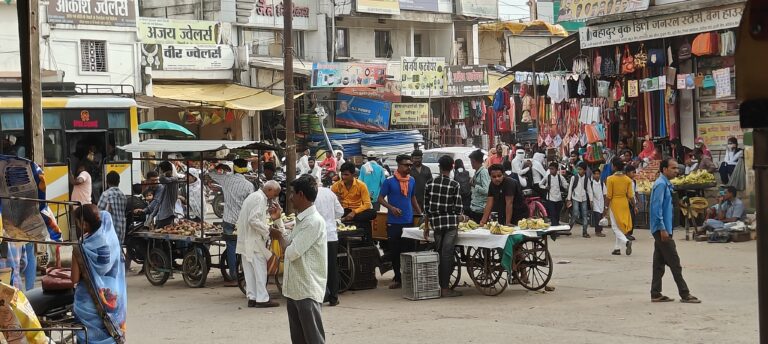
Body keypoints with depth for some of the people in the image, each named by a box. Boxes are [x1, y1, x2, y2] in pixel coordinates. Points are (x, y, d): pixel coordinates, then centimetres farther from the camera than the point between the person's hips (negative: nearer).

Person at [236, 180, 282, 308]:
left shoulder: (253, 196, 18)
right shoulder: (260, 198, -14)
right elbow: (254, 220, -23)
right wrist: (267, 230, -15)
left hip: (245, 240, 10)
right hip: (254, 240, -10)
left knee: (249, 269, 10)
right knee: (260, 269, -4)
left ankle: (252, 298, 13)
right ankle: (262, 299, -3)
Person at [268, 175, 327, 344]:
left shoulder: (314, 221, -18)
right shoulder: (301, 219, 12)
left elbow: (292, 252, -20)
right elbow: (289, 242, 20)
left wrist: (279, 237, -1)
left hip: (308, 290, -10)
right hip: (294, 288, 10)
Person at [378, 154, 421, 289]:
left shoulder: (412, 180, 8)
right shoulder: (389, 181, -6)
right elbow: (381, 198, -3)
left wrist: (420, 214, 17)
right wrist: (391, 208, -18)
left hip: (409, 221, 3)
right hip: (394, 222, -3)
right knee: (395, 251, 2)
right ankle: (397, 277, 11)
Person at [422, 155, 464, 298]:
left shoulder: (430, 184, 4)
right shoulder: (455, 185, -6)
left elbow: (426, 208, 6)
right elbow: (457, 208, -7)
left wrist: (426, 227, 13)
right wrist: (461, 218, 14)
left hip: (436, 223, 4)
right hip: (450, 222, -4)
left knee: (438, 254, 13)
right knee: (447, 255, -2)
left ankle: (438, 285, 17)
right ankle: (445, 288, -2)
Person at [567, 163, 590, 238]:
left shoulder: (587, 179, 3)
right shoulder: (574, 177, -3)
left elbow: (589, 189, 6)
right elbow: (570, 188, 0)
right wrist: (569, 199, -2)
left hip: (584, 198, 3)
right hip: (575, 198, -3)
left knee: (584, 215, 2)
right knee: (575, 214, -13)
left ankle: (584, 232, 7)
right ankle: (569, 228, 4)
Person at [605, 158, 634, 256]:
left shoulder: (610, 179, -12)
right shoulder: (628, 179, 0)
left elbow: (608, 196, -12)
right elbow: (630, 195, 0)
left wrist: (606, 206, -3)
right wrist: (634, 206, 9)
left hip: (614, 204, -4)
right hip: (624, 203, 5)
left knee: (616, 227, 2)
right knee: (621, 226, 14)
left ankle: (626, 241, -21)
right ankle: (617, 248, 17)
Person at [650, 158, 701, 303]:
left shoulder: (666, 184, 17)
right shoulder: (661, 184, -14)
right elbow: (657, 207, -20)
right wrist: (663, 229, -22)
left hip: (662, 230, 10)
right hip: (662, 229, -10)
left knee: (659, 263, 10)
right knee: (674, 263, -6)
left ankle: (656, 294, 12)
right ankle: (684, 294, -3)